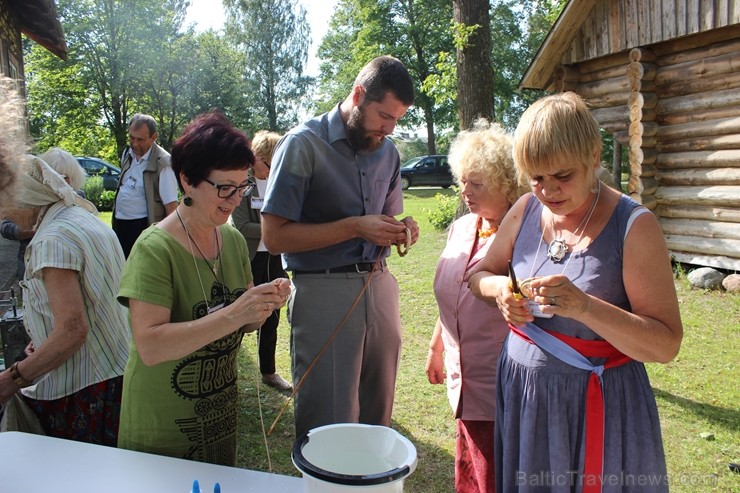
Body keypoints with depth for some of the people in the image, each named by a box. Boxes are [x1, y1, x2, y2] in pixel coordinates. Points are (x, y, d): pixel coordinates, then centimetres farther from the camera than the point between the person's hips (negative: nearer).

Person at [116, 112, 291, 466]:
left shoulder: (234, 240, -2)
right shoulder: (155, 248, -21)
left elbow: (244, 324, 5)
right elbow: (149, 347, -28)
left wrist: (265, 304, -16)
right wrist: (232, 315, -35)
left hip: (222, 413, 6)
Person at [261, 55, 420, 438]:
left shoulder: (388, 151, 12)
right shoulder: (304, 144, -8)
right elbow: (274, 236, -13)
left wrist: (400, 230, 0)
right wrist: (355, 227, -17)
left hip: (380, 287, 6)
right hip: (324, 293, -6)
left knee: (377, 416, 15)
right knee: (331, 426, 2)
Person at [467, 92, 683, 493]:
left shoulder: (633, 226, -15)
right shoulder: (526, 211, -2)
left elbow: (666, 345, -17)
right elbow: (480, 274, 11)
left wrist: (583, 306, -32)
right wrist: (498, 288, -12)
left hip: (599, 404, -4)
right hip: (520, 393, 5)